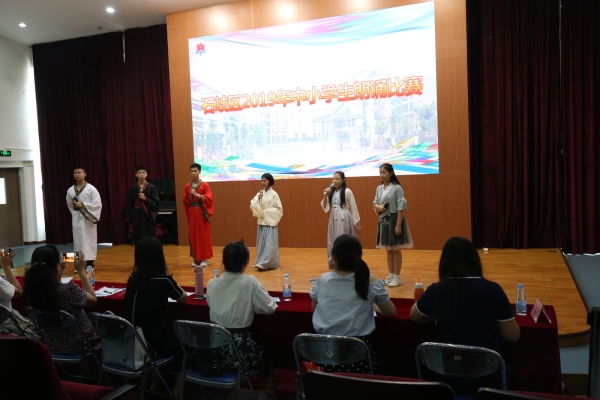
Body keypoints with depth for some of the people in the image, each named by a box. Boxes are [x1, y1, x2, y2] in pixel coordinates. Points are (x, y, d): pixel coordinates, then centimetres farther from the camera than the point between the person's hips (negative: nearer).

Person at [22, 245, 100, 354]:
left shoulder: (32, 290, -15)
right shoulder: (69, 290, -31)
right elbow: (93, 299, -10)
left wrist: (60, 272, 7)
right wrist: (81, 271, -4)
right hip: (79, 346, -5)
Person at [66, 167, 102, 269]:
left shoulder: (91, 188, -7)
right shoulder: (70, 190, 6)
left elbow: (98, 204, -12)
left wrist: (83, 205, -17)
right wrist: (75, 214, 14)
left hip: (88, 219, -4)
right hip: (76, 220, 4)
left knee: (89, 240, -2)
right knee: (78, 241, 4)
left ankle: (89, 263, 3)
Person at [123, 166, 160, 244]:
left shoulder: (151, 187, 0)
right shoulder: (132, 188, 3)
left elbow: (156, 202, -2)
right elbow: (129, 203, 5)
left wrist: (145, 199, -15)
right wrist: (128, 216, 1)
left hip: (148, 215, -1)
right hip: (137, 215, 1)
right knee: (138, 238, 3)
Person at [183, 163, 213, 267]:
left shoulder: (205, 185, -4)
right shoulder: (187, 186, 7)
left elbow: (209, 199, -15)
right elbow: (186, 202, 12)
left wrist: (197, 195, -23)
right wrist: (189, 213, 5)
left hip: (202, 214, -4)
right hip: (192, 214, 4)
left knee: (204, 236, 0)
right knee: (193, 236, 6)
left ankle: (204, 258, 8)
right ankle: (196, 259, 14)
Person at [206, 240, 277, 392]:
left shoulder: (211, 284, -1)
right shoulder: (249, 282, -13)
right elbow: (270, 308, -4)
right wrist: (252, 303, 16)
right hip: (239, 349, -4)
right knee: (265, 355, 28)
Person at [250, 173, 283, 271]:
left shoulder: (274, 194, -7)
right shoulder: (259, 194, 8)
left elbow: (279, 209, -9)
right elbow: (252, 206, 2)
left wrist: (266, 211, -13)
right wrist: (257, 199, -13)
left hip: (270, 222, -5)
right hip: (261, 222, 5)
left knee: (269, 244, -5)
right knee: (261, 243, 9)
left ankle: (264, 263, -6)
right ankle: (262, 263, 18)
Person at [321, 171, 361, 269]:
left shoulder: (347, 191, -8)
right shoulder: (331, 192, 7)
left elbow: (353, 207, -5)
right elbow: (325, 207, 5)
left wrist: (357, 223, -5)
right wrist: (325, 196, -10)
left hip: (344, 218, -6)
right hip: (333, 218, 6)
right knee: (333, 242, 10)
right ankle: (335, 264, 22)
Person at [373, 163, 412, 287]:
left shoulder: (397, 188, -12)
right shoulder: (379, 188, 8)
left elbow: (401, 208, -15)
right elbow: (375, 203, 17)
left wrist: (398, 225, -18)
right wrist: (378, 207, -8)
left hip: (394, 220, -6)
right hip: (383, 220, 6)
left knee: (396, 249, 2)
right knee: (388, 249, 13)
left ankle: (397, 277, 12)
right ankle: (390, 275, 23)